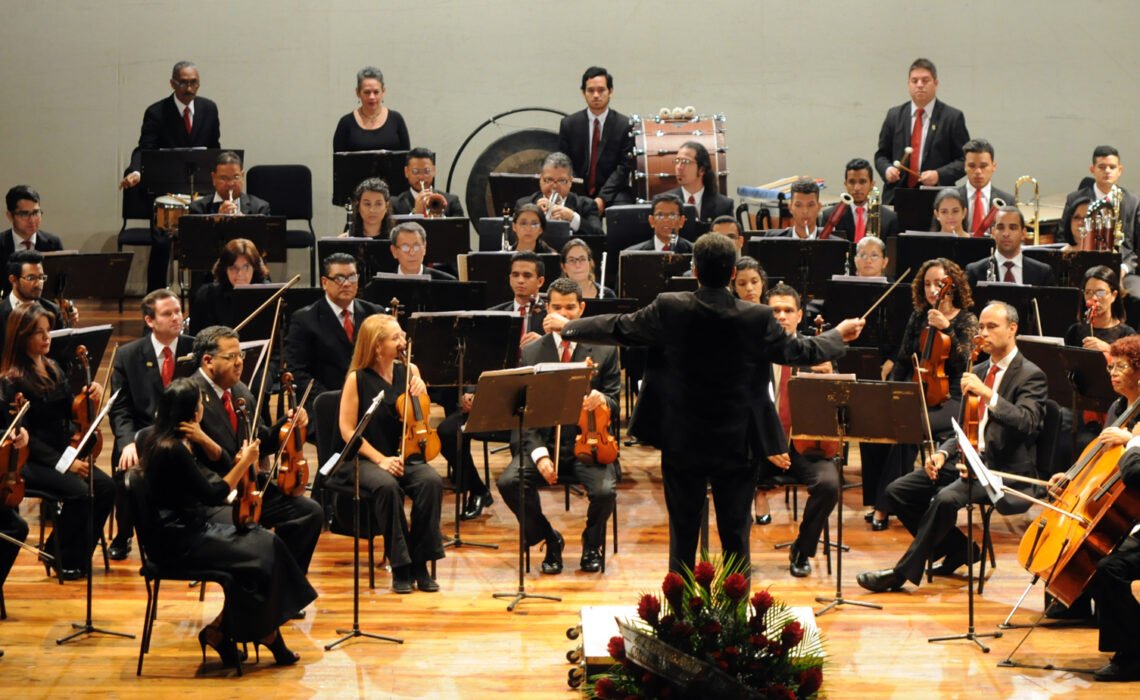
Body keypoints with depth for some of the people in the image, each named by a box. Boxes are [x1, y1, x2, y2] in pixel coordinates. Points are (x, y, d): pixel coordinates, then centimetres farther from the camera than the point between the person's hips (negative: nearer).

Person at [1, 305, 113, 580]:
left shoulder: (52, 368, 9)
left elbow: (69, 411, 13)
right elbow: (23, 435, -16)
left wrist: (88, 396, -9)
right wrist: (62, 463, -22)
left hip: (64, 451, 7)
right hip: (31, 461, -7)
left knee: (105, 487, -16)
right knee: (80, 493, -28)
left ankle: (79, 555, 0)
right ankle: (61, 556, -5)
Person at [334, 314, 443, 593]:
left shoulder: (409, 371, 7)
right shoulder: (358, 379, -6)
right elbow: (347, 429, -7)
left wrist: (421, 394, -7)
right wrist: (380, 459, -17)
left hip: (405, 456, 4)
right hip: (367, 459, -4)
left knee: (431, 481, -28)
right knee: (387, 486, -36)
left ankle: (420, 564, -18)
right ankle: (400, 566, -22)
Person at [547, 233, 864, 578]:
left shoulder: (669, 309, -12)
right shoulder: (758, 319, -12)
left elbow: (618, 328, 1)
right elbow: (801, 351, 3)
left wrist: (566, 327, 19)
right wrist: (838, 335, 24)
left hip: (682, 445, 0)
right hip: (737, 445, 0)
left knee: (683, 533, 10)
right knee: (736, 533, 8)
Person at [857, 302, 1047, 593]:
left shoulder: (1030, 376, -6)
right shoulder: (978, 372, 18)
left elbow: (1027, 423, -23)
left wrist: (987, 394, -32)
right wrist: (943, 453, 1)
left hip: (1003, 469, -8)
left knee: (946, 498, -34)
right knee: (898, 492, -5)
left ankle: (903, 572, -23)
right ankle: (959, 547, 8)